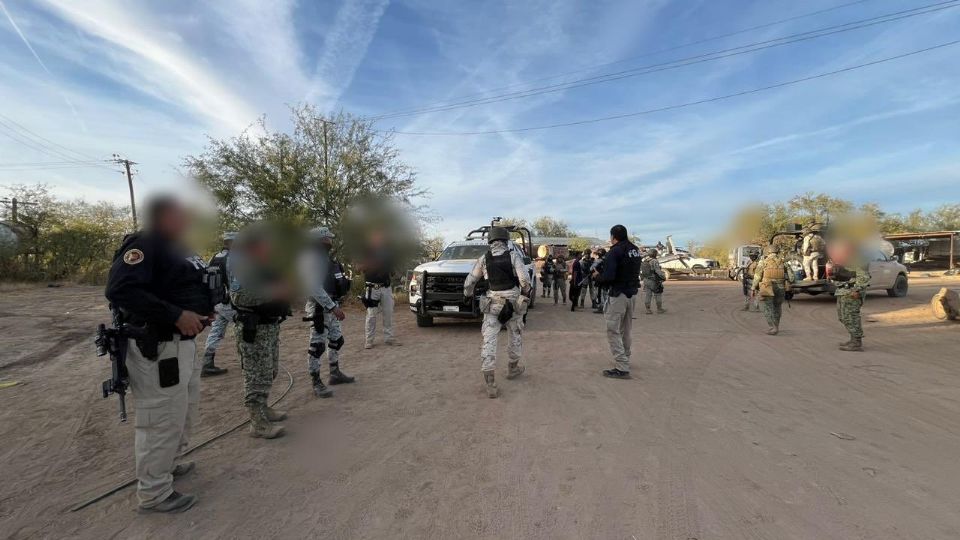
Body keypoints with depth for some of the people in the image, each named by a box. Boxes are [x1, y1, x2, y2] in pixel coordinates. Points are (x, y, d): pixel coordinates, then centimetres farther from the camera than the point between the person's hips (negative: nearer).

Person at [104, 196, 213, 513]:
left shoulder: (179, 248, 14)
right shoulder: (145, 244, -15)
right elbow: (119, 290, -27)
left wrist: (205, 309, 1)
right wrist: (176, 315, -28)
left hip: (183, 343, 10)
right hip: (156, 347, -10)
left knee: (185, 411, 23)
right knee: (163, 418, 2)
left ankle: (166, 464, 44)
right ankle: (154, 493, 19)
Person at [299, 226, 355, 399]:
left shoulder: (330, 260, 14)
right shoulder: (311, 260, -15)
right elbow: (316, 288, -24)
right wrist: (333, 307, -27)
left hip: (332, 307, 10)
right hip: (320, 309, -10)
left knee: (336, 341, 17)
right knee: (317, 346, -4)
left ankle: (335, 373, 31)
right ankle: (317, 383, 4)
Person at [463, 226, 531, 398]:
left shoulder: (484, 258, 2)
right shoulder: (513, 255, -4)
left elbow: (469, 281, 7)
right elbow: (524, 279, -15)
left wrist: (468, 294, 26)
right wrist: (526, 291, 5)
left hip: (492, 304, 1)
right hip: (513, 302, 0)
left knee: (489, 341, -3)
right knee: (516, 336, 22)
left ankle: (490, 384, -10)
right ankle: (513, 368, 39)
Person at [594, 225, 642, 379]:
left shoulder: (614, 252, -16)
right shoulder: (635, 250, 8)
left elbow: (608, 277, -23)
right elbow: (634, 272, 15)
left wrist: (597, 276, -2)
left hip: (618, 295, -8)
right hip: (632, 293, 8)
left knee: (613, 331, -3)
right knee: (626, 330, 20)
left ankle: (622, 368, -5)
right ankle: (625, 359, 33)